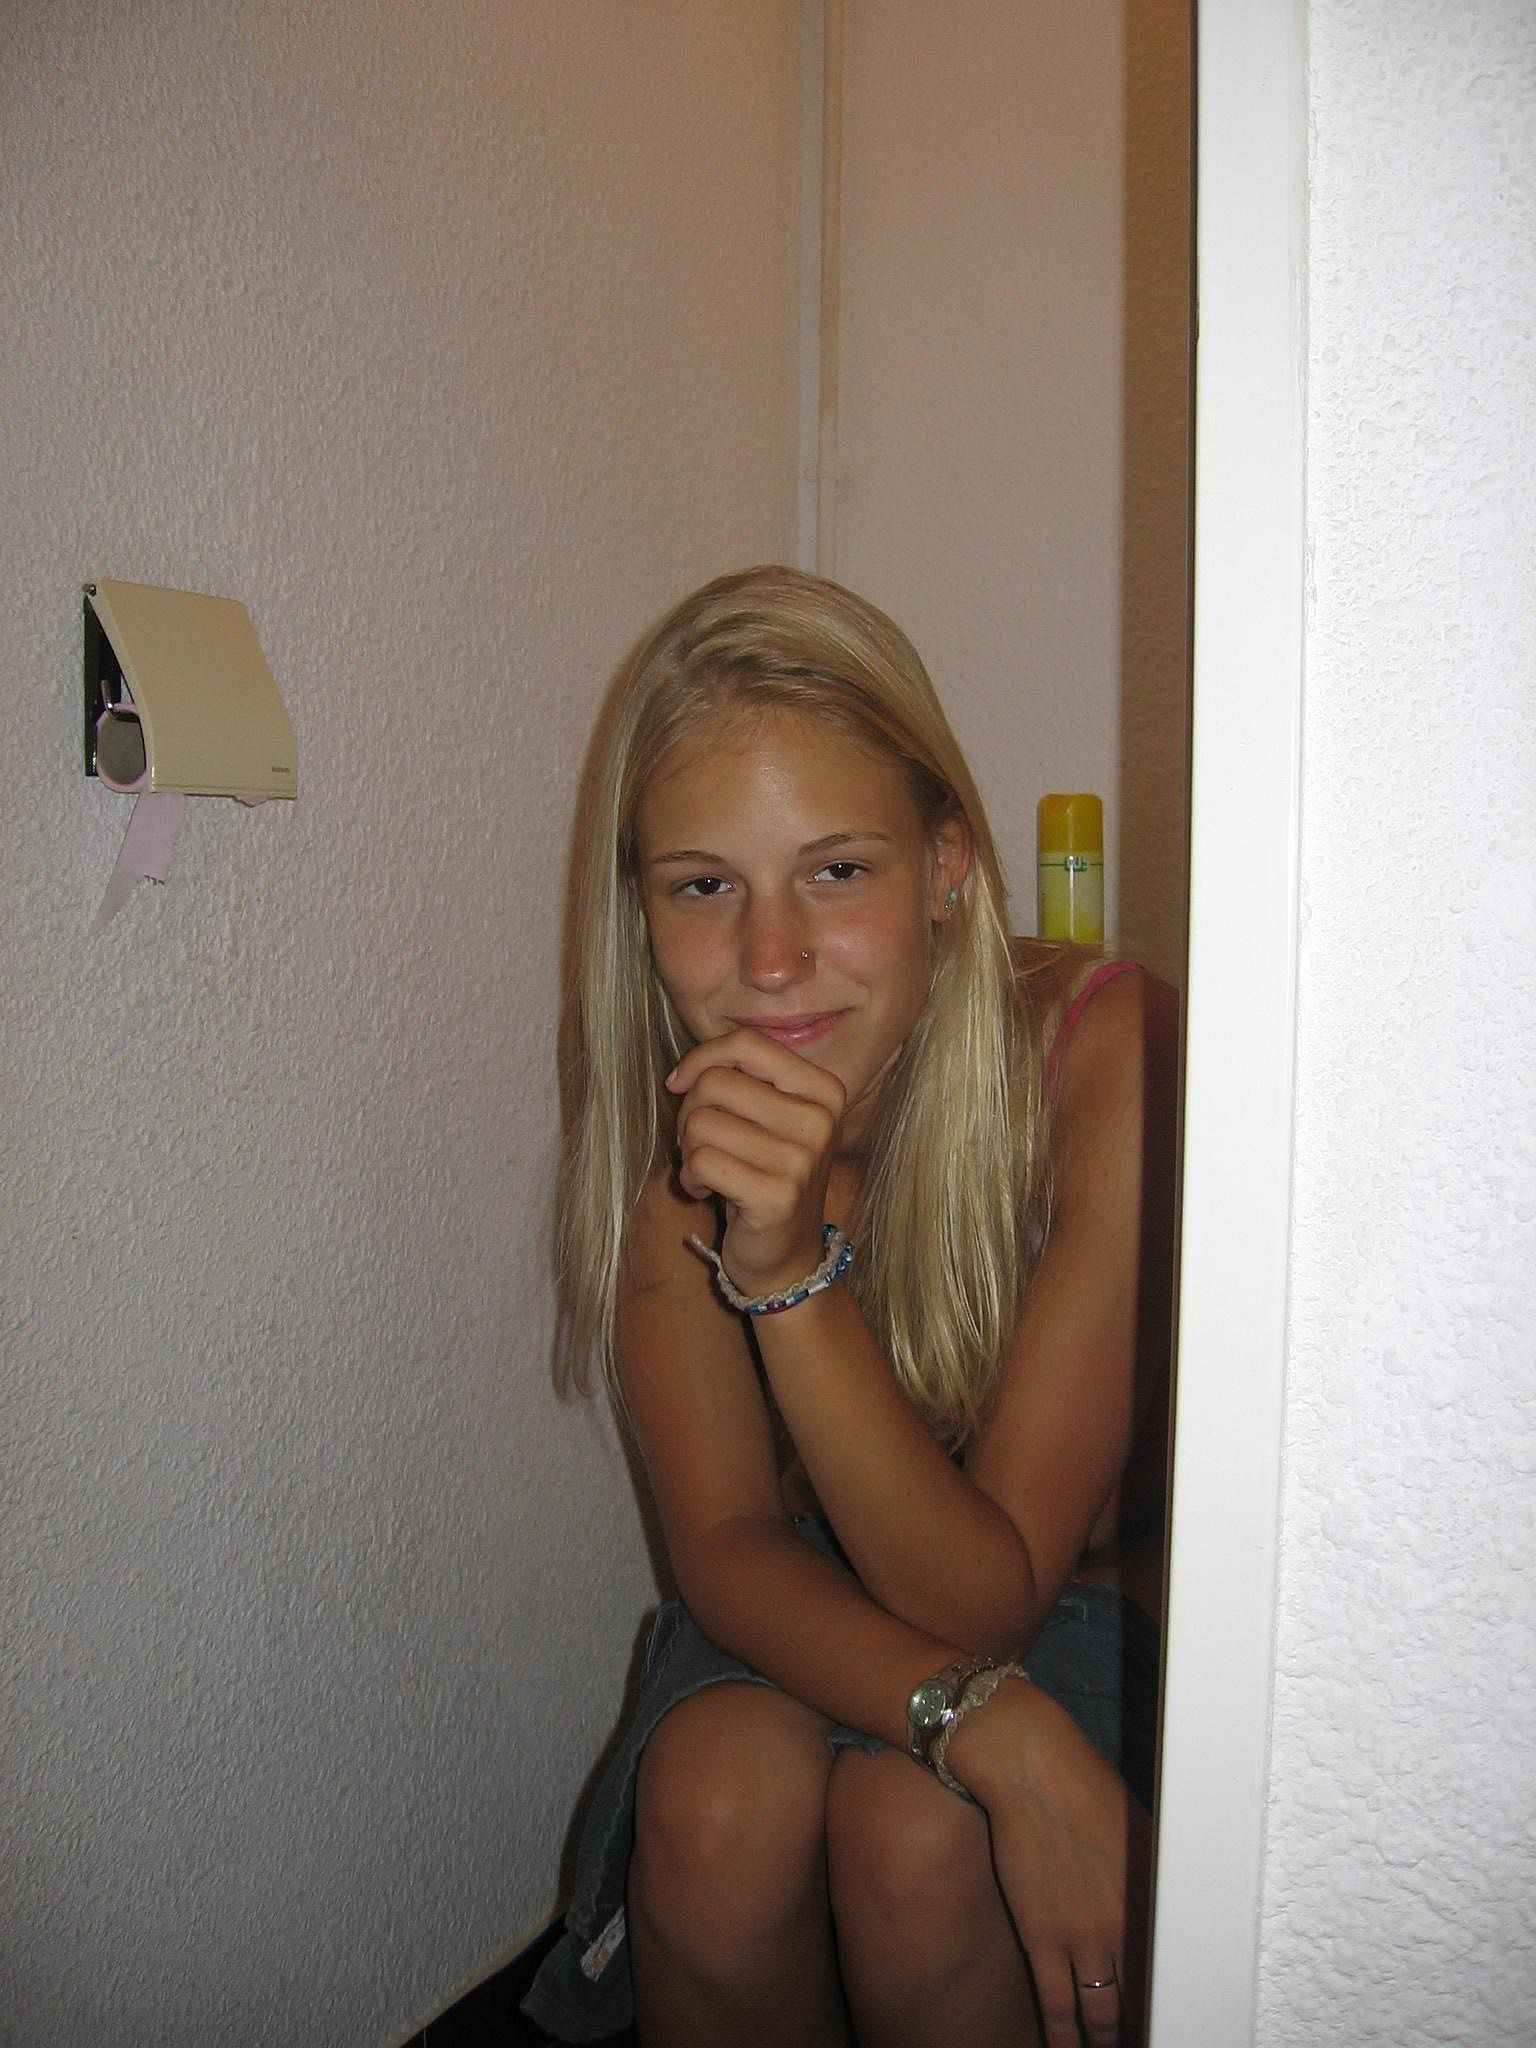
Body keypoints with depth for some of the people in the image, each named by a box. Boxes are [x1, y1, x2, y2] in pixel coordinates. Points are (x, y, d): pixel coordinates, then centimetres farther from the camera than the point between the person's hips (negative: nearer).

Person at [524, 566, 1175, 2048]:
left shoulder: (1104, 1054, -29)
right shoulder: (676, 1097, -18)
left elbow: (987, 1590, -26)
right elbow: (727, 1543, -17)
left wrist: (790, 1268, -41)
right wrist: (992, 1727, -35)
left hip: (1105, 1603, -2)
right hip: (815, 1608, 3)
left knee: (911, 1825, -29)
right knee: (718, 1795, -26)